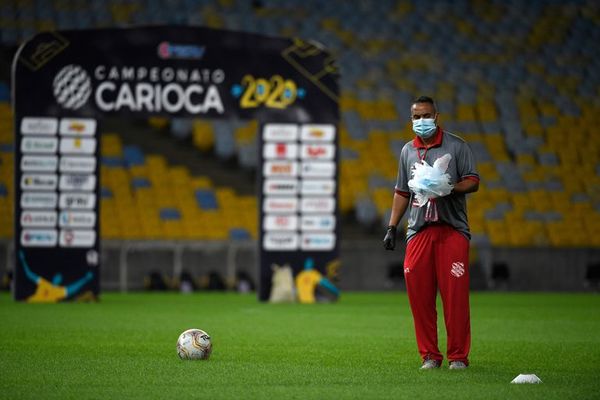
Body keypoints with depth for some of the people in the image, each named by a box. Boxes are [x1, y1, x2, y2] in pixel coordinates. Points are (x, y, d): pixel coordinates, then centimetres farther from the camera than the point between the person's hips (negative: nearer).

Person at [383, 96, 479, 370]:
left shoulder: (456, 146, 5)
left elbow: (473, 182, 2)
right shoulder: (408, 151, 17)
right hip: (418, 231, 4)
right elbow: (402, 192, 22)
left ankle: (458, 356, -3)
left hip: (452, 229, -3)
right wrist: (391, 228, 15)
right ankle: (429, 355, 5)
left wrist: (449, 188, -17)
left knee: (455, 294, -9)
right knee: (419, 294, -4)